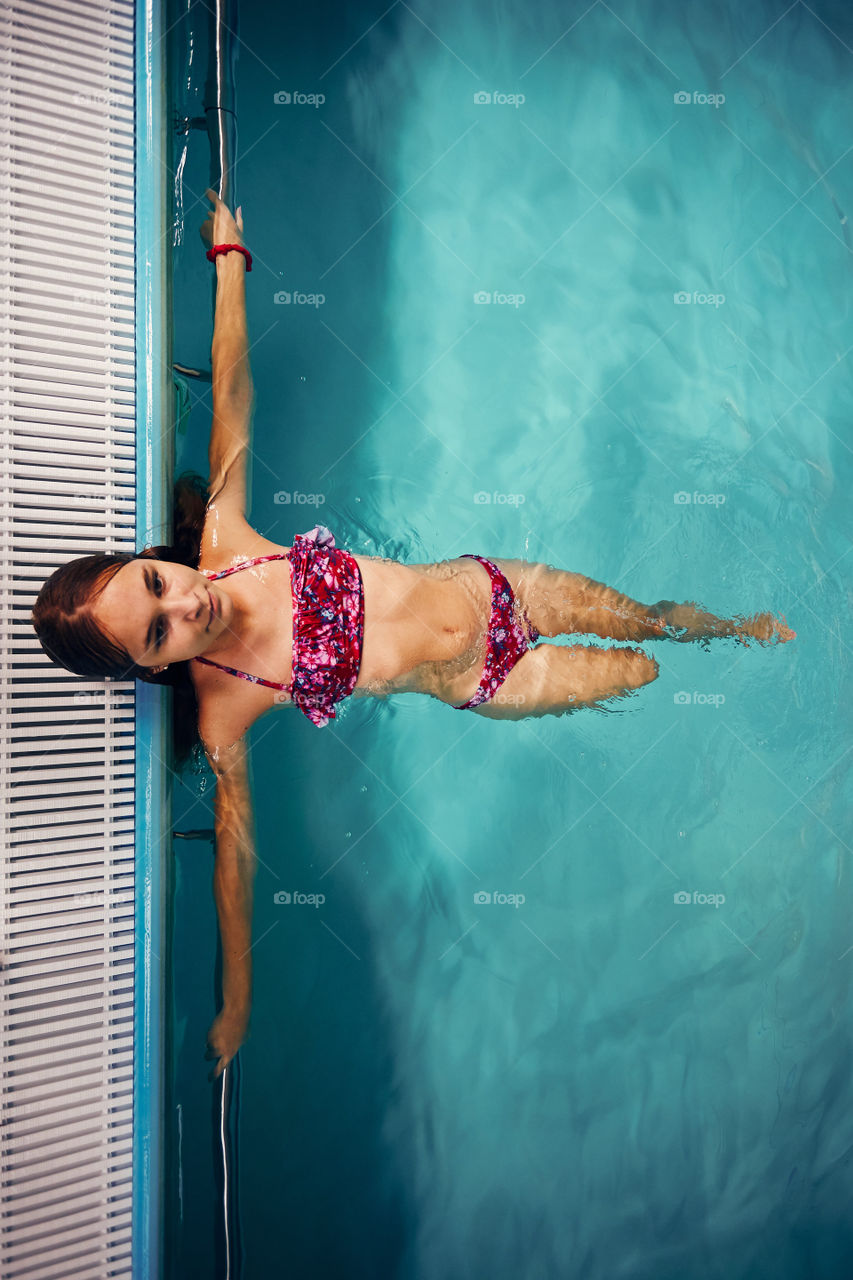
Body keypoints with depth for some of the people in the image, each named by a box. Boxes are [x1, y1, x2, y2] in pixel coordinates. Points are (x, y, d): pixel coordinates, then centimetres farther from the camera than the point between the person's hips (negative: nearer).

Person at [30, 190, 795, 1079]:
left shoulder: (223, 539, -19)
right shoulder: (222, 709, -23)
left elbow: (231, 399, -14)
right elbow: (235, 844, -16)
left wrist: (228, 255, -9)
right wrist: (236, 1005, -12)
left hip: (482, 587, 2)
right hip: (484, 688, -2)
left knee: (649, 618, 18)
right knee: (651, 679, 13)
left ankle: (745, 627, 52)